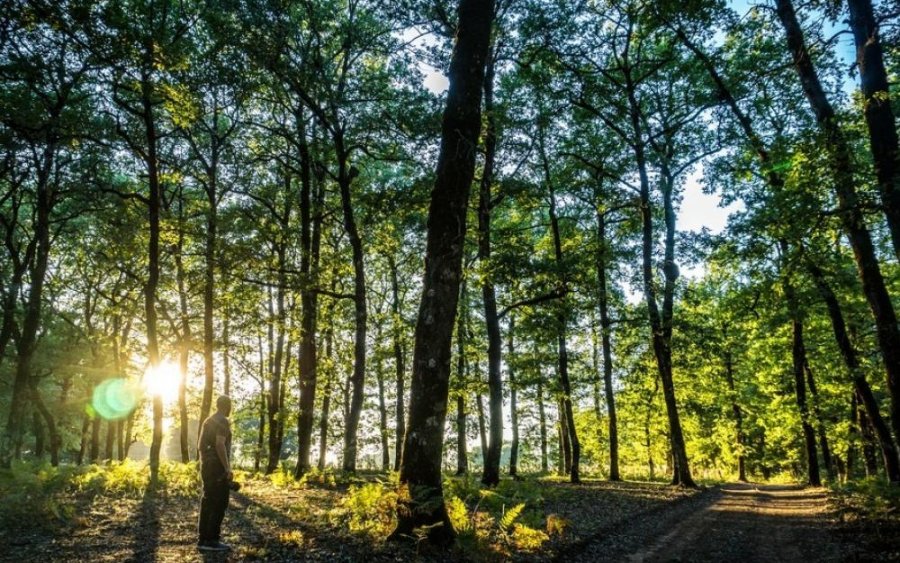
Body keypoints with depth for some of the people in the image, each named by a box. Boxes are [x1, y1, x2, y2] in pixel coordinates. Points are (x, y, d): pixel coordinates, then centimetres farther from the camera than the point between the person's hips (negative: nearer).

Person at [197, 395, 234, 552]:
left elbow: (200, 446, 19)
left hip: (206, 466, 9)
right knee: (219, 503, -5)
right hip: (218, 467, -9)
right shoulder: (223, 421, -12)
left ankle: (203, 539, 13)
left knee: (208, 503, 11)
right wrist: (228, 468, -22)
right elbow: (220, 445, -23)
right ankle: (212, 540, -5)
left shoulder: (208, 421, 16)